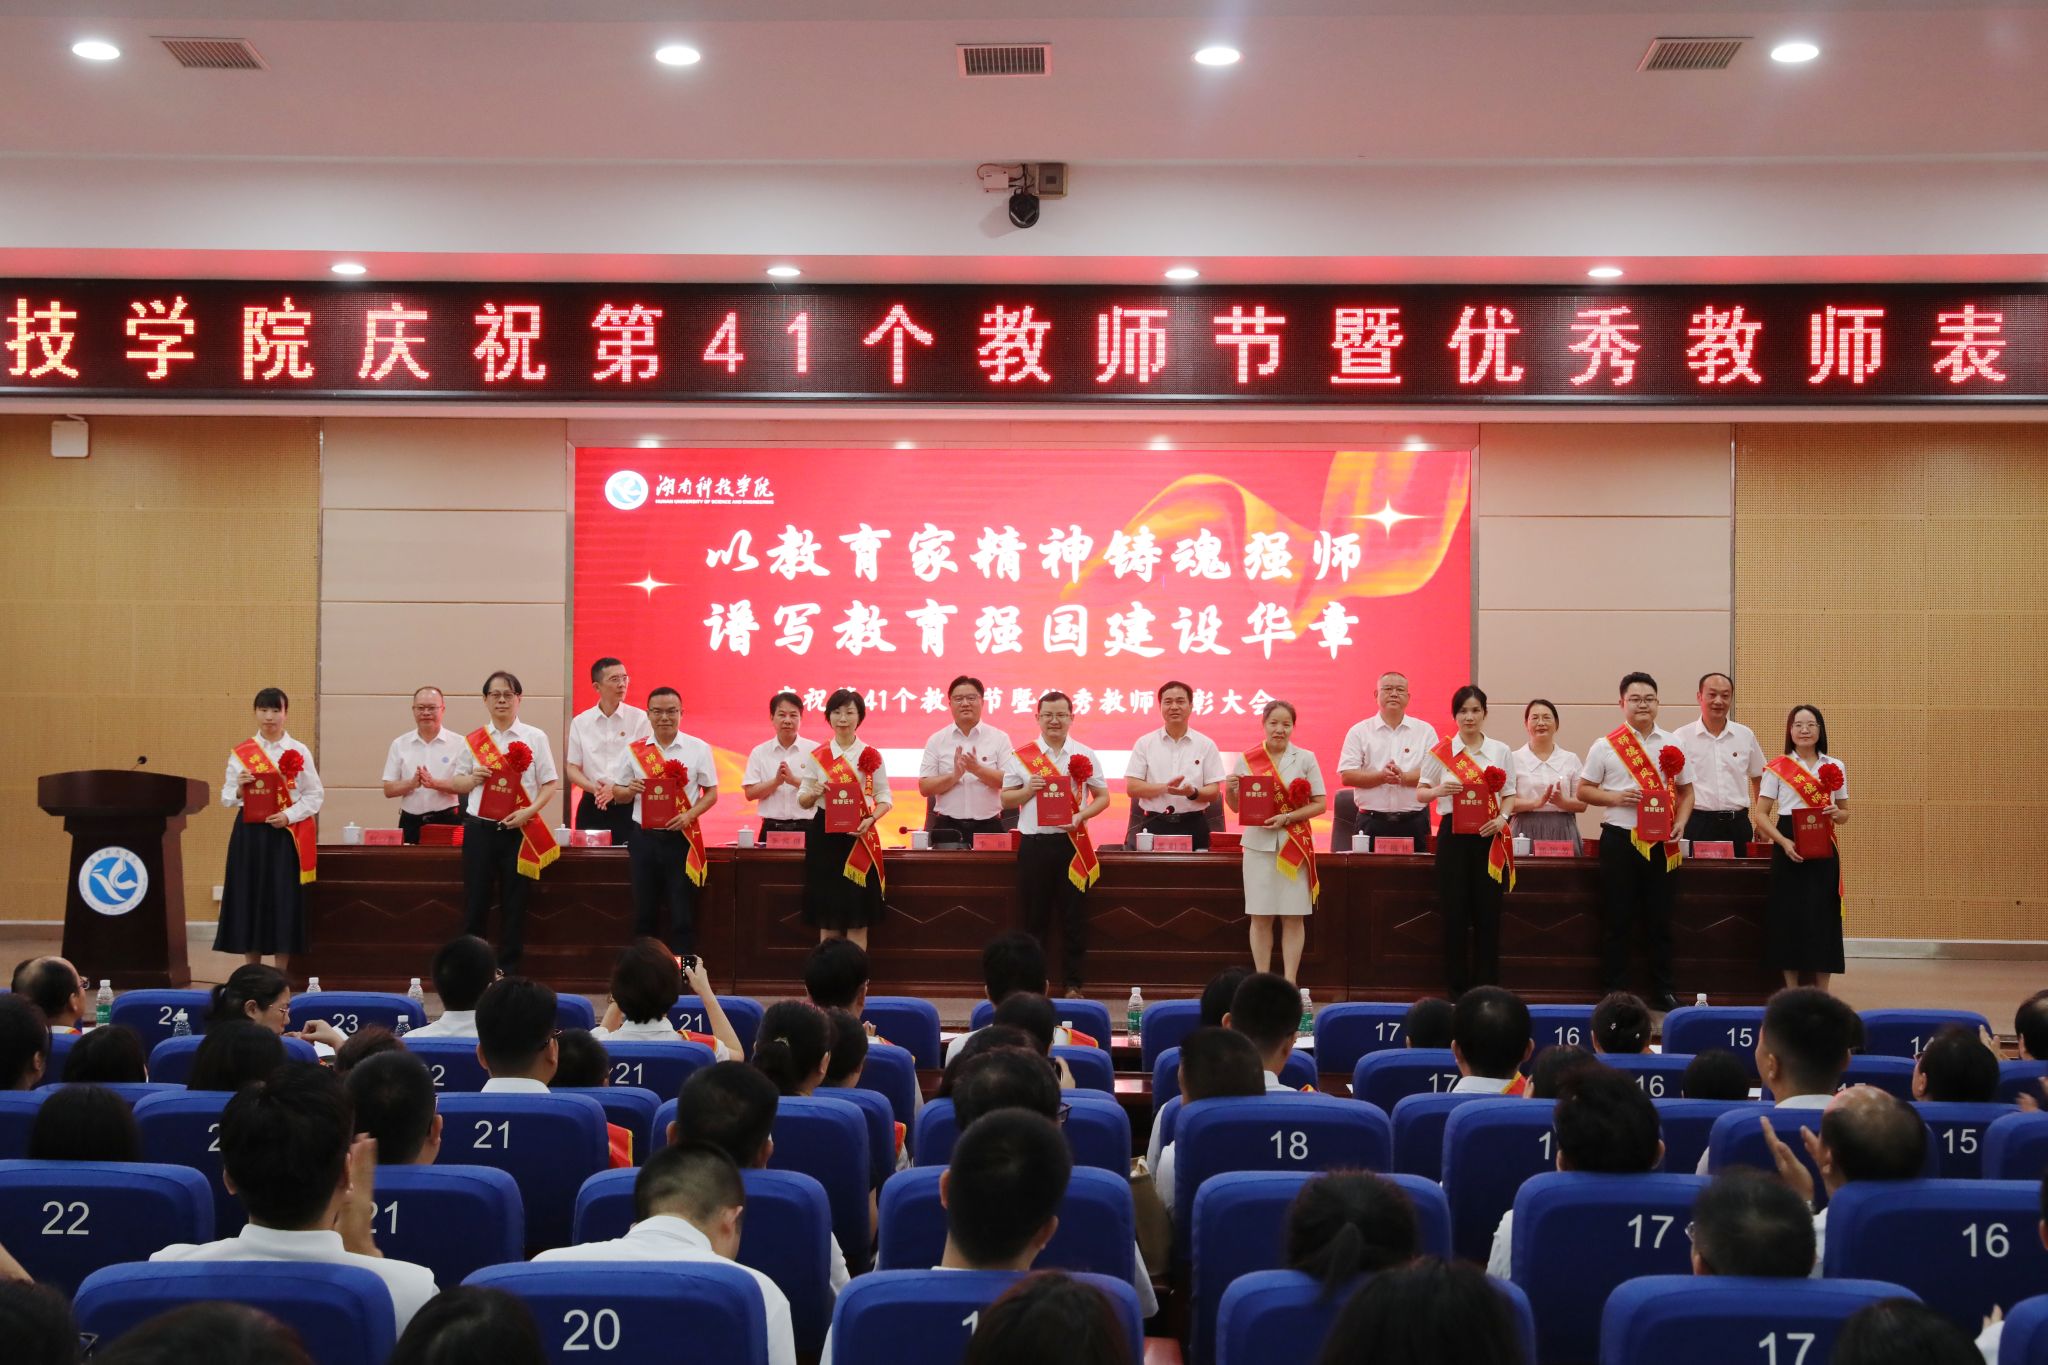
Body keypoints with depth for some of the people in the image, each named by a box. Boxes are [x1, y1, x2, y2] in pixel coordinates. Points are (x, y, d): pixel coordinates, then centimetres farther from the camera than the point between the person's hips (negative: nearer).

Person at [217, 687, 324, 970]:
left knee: (284, 900, -2)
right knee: (249, 898, 3)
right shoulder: (240, 753, 7)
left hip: (286, 835, -1)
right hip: (250, 833, 2)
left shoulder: (299, 752, 3)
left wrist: (289, 815, -13)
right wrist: (239, 789, -14)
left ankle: (281, 976, 7)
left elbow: (315, 794, 1)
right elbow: (226, 798, 8)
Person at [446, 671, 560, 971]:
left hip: (520, 830, -1)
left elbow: (551, 783, 0)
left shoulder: (535, 737, 2)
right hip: (480, 829, 1)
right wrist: (472, 779, -8)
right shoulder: (473, 740, 7)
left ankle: (508, 970, 12)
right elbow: (456, 783, 14)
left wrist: (530, 811, -14)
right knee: (475, 900, 2)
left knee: (514, 902, 3)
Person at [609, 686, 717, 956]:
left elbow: (711, 793, 3)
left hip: (682, 837, -2)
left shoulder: (698, 749, 0)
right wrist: (630, 790, -13)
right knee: (644, 911, 8)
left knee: (683, 913, 0)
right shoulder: (633, 750, 5)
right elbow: (617, 794, 10)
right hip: (644, 837, 2)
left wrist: (690, 815, -13)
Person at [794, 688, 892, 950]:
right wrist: (814, 793, -14)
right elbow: (802, 800, 8)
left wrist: (870, 819, -17)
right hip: (824, 835, 1)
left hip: (860, 835, -1)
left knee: (858, 917, -2)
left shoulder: (871, 756, 4)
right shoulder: (816, 756, 7)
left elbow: (884, 798, 2)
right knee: (827, 916, 2)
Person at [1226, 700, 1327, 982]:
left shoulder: (1305, 759, 3)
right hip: (1258, 844, 0)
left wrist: (1287, 818, -12)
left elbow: (1319, 804, 1)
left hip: (1294, 844, 0)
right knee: (1260, 917, 1)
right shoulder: (1246, 760, 5)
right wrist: (1229, 790, -11)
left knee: (1293, 917, 1)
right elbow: (1236, 806, 11)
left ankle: (1290, 982, 7)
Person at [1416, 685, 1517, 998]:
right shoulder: (1440, 751, 3)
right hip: (1453, 835, -1)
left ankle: (1487, 989, 9)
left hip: (1488, 836, 1)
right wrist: (1438, 791, -16)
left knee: (1488, 913, 1)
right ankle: (1456, 987, 9)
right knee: (1455, 912, 0)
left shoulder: (1501, 751, 7)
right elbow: (1420, 793, 6)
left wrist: (1503, 817, -11)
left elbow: (1509, 795, 8)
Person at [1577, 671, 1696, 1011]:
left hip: (1660, 842, 2)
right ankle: (1614, 992, 10)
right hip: (1619, 839, -2)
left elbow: (1686, 791, 13)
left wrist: (1680, 822, -4)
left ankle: (1663, 991, 18)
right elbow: (1583, 791, 2)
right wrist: (1615, 798, -15)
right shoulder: (1606, 745, 0)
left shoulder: (1671, 746, 7)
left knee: (1659, 919, 8)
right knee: (1618, 919, 2)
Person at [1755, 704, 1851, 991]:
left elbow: (1845, 814, 17)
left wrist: (1837, 814, -8)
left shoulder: (1834, 767, 10)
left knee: (1823, 915, 1)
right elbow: (1761, 814, -1)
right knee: (1789, 916, -2)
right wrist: (1784, 842, -16)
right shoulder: (1777, 767, 2)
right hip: (1788, 849, -2)